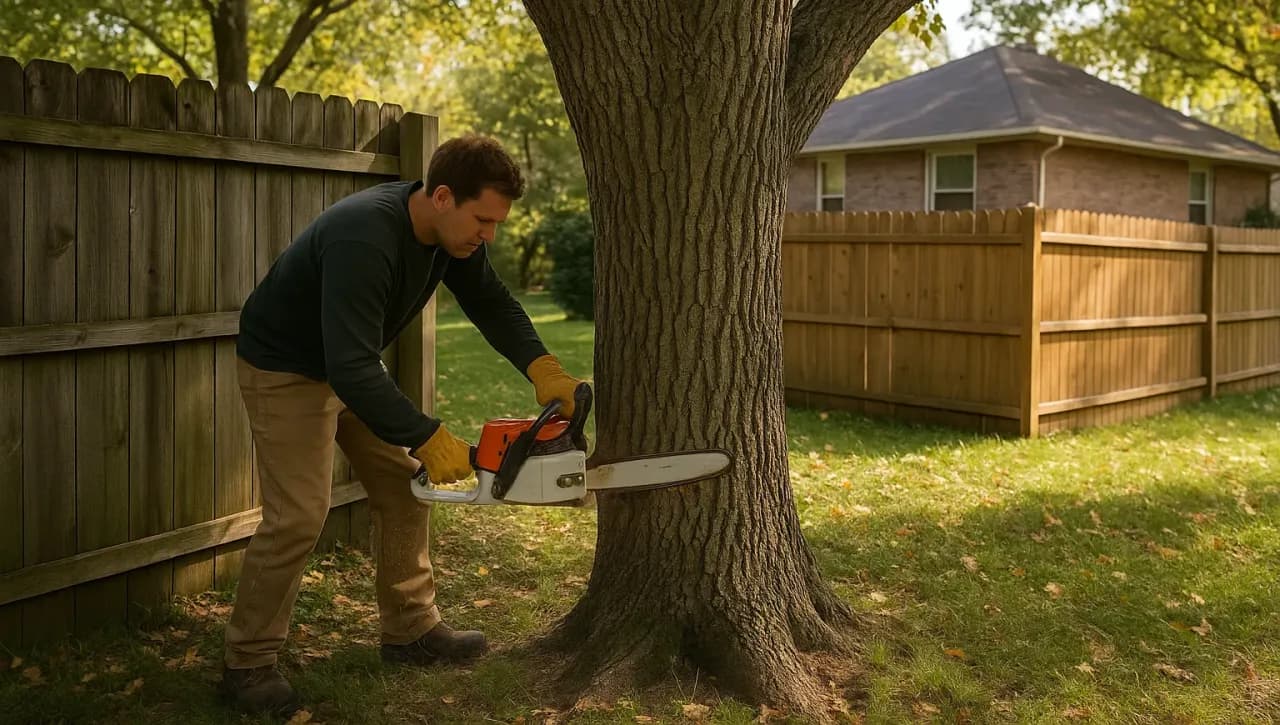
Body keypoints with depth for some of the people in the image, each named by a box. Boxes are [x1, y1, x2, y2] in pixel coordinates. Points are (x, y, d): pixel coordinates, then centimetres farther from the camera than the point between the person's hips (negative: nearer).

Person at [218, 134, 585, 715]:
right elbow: (351, 370, -41)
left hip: (353, 364, 9)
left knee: (403, 486, 7)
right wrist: (430, 439, -39)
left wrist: (541, 368, -15)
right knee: (298, 516, -12)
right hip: (285, 369, -8)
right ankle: (247, 665, 5)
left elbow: (491, 304, 1)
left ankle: (410, 631, 20)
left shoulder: (452, 233, -12)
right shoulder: (365, 239, -38)